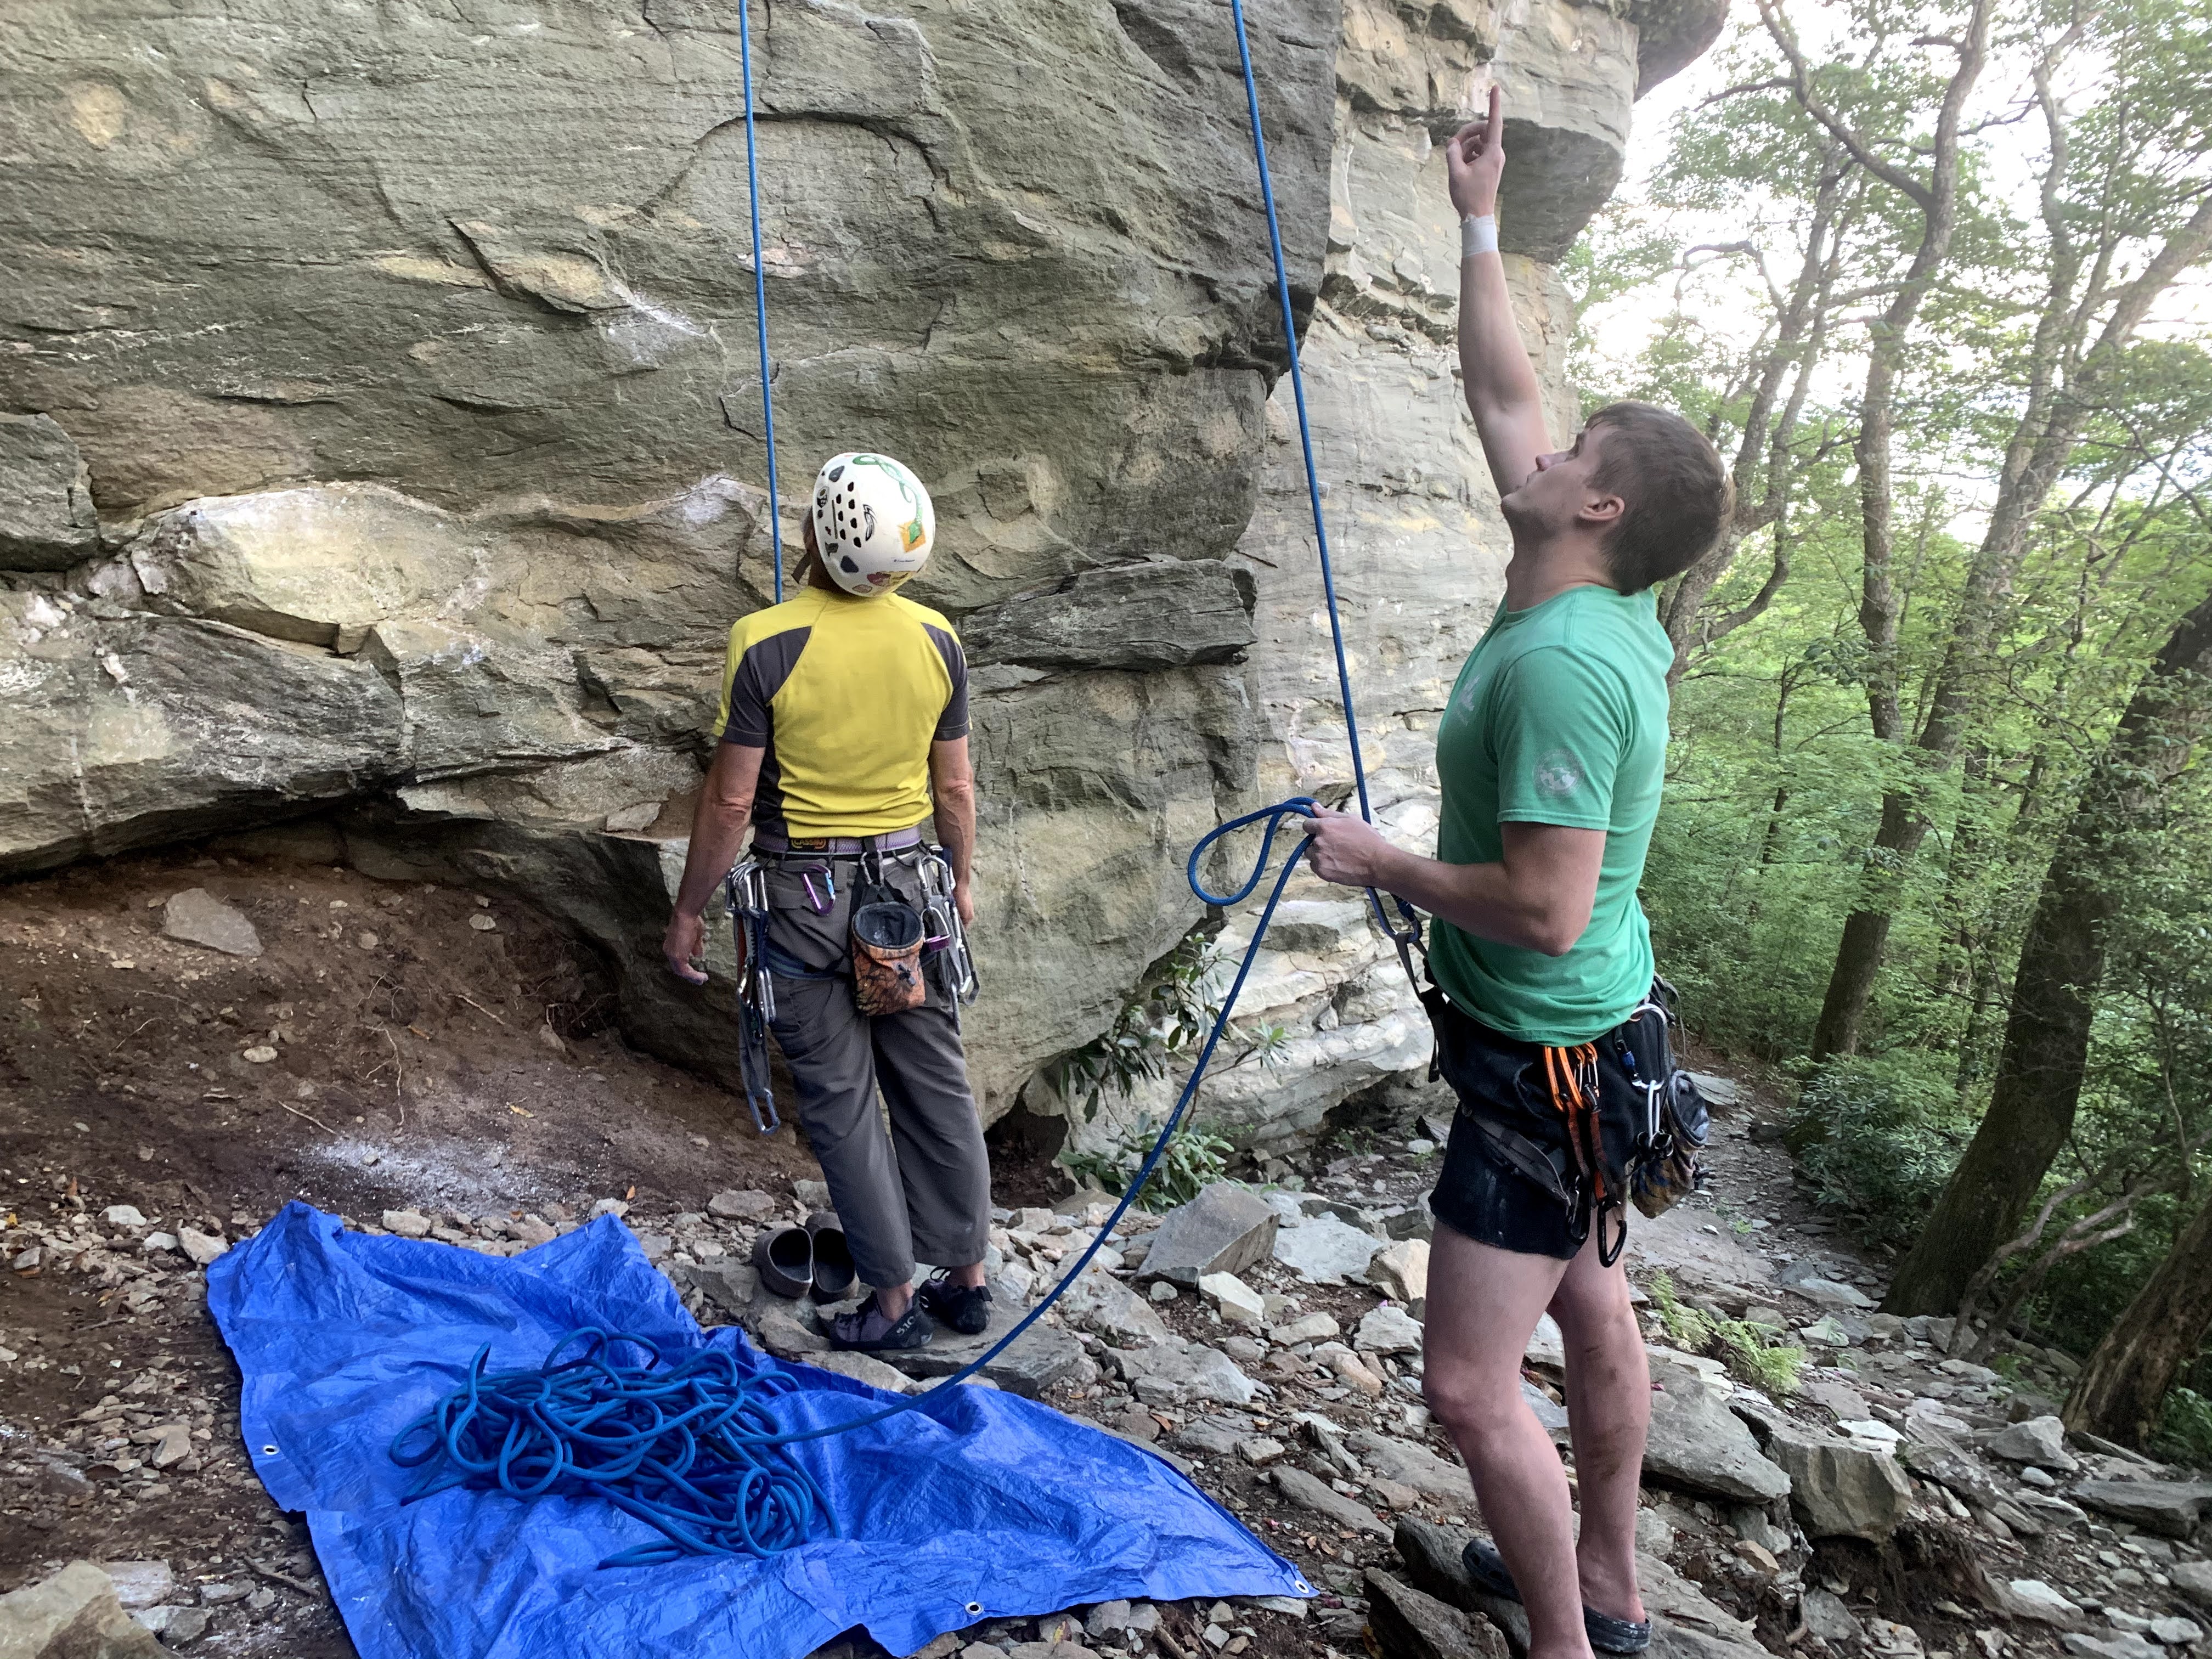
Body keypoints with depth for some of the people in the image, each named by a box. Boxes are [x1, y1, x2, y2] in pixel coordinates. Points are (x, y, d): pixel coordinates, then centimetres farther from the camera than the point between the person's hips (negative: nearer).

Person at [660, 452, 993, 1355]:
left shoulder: (765, 643, -17)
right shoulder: (937, 639, -4)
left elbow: (731, 801, -13)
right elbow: (954, 787, 4)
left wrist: (690, 910, -1)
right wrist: (962, 878, 20)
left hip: (806, 894, -4)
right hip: (908, 879, 4)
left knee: (841, 1097, 7)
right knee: (935, 1080, 13)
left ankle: (894, 1297, 16)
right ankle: (967, 1276, 25)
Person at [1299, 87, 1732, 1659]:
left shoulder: (1560, 660, -27)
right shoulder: (1599, 610, 0)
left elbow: (1547, 908, -30)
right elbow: (1504, 397, 11)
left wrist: (1379, 863, -17)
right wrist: (1481, 223, 15)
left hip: (1547, 1055, -10)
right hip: (1578, 1041, 10)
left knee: (1473, 1384, -2)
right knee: (1593, 1313, 22)